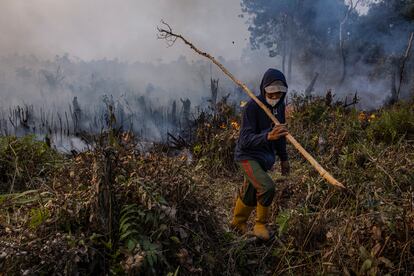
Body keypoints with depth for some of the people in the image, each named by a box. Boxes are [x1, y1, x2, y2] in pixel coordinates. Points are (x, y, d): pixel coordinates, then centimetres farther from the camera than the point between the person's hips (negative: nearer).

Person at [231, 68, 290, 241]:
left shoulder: (280, 106, 2)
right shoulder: (252, 107, -22)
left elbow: (280, 134, 16)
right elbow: (245, 140, -29)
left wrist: (283, 157, 20)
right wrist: (268, 136, -45)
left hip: (265, 157, 7)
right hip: (248, 156, -7)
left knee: (250, 196, 15)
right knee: (267, 187, -25)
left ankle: (238, 223, 40)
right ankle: (260, 225, -1)